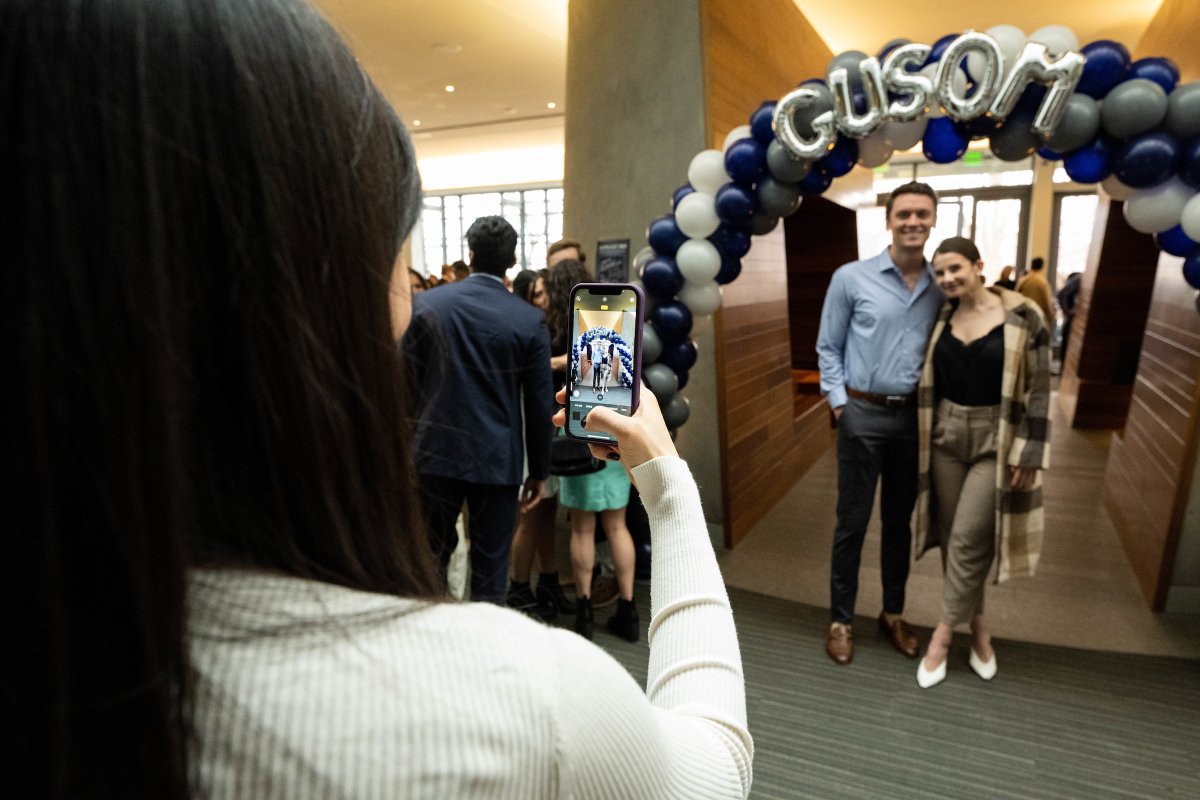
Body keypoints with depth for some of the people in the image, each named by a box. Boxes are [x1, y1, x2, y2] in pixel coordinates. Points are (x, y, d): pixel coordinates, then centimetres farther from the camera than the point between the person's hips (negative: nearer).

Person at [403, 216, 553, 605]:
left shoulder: (426, 304, -4)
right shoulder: (531, 320, -7)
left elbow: (405, 381, 0)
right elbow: (539, 404, -5)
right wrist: (540, 470, 5)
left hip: (436, 452, 2)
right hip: (498, 459, -1)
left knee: (431, 557, 18)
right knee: (490, 571, 10)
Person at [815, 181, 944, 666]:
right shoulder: (851, 278, -5)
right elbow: (828, 347, -1)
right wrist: (837, 399, -9)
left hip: (914, 416, 3)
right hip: (863, 413, -3)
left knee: (900, 520, 15)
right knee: (853, 522, 4)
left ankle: (893, 613, 31)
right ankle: (841, 620, 19)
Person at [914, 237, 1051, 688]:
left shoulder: (1022, 317, -9)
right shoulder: (940, 319, 4)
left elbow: (1038, 389, -7)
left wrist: (1029, 455, -9)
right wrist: (921, 439, 11)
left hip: (997, 440, -4)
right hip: (946, 436, 5)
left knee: (969, 539, -6)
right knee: (951, 537, 9)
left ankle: (944, 631, 12)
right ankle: (977, 625, 28)